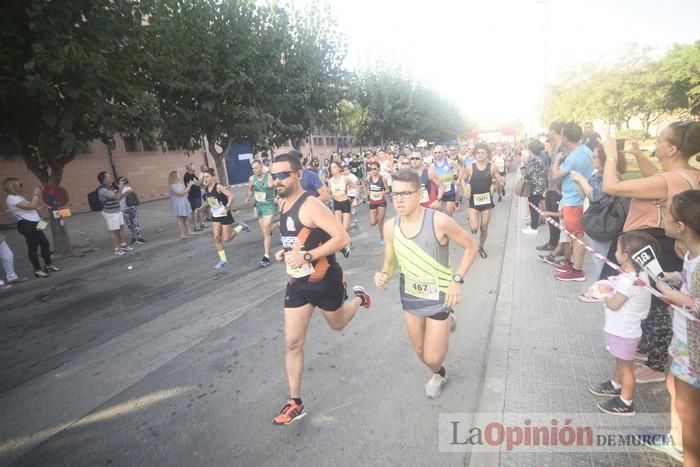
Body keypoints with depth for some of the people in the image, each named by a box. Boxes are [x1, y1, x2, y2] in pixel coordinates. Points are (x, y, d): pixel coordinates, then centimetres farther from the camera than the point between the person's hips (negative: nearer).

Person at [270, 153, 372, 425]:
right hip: (297, 282, 7)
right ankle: (295, 403, 19)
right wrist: (284, 253, 4)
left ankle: (358, 297, 50)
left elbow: (342, 238, -28)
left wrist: (307, 256, -30)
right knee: (292, 343, 5)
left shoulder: (310, 205, -21)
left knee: (337, 324, 20)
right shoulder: (284, 205, 5)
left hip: (324, 280, -6)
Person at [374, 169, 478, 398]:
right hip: (410, 295, 4)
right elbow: (390, 262, 2)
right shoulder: (390, 227, -11)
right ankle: (439, 374, 55)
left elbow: (471, 246, -11)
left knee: (433, 357, 0)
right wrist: (384, 275, -21)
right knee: (420, 352, 21)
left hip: (439, 296, -4)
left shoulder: (439, 221, -25)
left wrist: (456, 279, -19)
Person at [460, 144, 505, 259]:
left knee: (484, 228, 9)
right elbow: (462, 179, 8)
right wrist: (465, 189, -10)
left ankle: (481, 247, 35)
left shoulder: (492, 167, -7)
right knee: (474, 228, -14)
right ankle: (471, 221, 25)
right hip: (474, 201, -1)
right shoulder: (469, 168, -9)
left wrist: (502, 181, -22)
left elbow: (500, 182, 1)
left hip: (487, 200, 1)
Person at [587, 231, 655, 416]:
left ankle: (625, 403, 20)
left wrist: (605, 293, -8)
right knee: (620, 362, 27)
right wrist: (611, 290, -3)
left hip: (624, 331, -9)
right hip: (622, 329, 9)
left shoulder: (627, 281, -30)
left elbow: (613, 305, -23)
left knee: (626, 366, 6)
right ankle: (615, 386, 46)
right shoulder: (639, 274, 0)